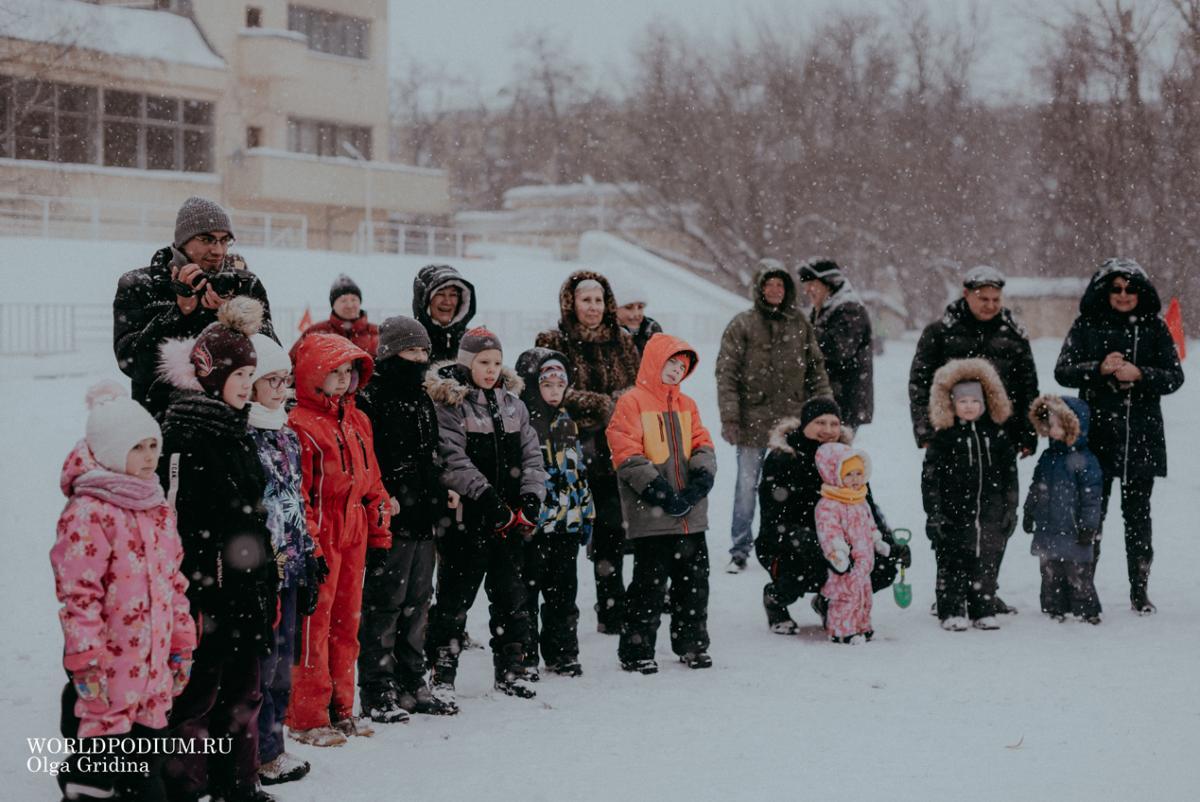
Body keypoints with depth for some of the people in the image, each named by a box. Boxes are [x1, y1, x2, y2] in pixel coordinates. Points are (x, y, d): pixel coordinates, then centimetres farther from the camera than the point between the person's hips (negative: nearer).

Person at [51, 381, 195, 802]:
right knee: (102, 765, -4)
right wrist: (85, 662, -18)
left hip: (153, 669, 8)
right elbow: (77, 593, -16)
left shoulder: (159, 510, 13)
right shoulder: (87, 514, -13)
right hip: (109, 672, -8)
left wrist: (182, 646, 19)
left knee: (148, 763, 13)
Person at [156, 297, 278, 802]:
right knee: (197, 695, -1)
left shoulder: (236, 430, 13)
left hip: (245, 590, 9)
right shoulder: (185, 433, -15)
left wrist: (266, 585, 19)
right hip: (206, 593, -9)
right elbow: (175, 523, -20)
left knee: (242, 691, 17)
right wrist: (194, 598, -21)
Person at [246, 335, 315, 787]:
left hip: (288, 565, 9)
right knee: (260, 661, -4)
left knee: (282, 659, 13)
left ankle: (270, 748, 22)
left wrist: (308, 558, 20)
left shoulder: (287, 435, 14)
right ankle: (257, 757, 4)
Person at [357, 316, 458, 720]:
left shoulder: (421, 399, 18)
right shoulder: (371, 398, -10)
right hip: (391, 519, -9)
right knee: (385, 603, -5)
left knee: (417, 602, 13)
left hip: (423, 519, 9)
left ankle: (411, 684, 22)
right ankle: (376, 691, 0)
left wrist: (440, 505, 20)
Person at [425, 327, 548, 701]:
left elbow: (531, 455, 12)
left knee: (510, 594, 13)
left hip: (509, 519, 6)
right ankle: (442, 673, 5)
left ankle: (511, 669, 23)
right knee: (455, 597, -2)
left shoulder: (512, 404, 12)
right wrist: (488, 498, -21)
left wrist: (531, 497, -3)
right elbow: (452, 461, -16)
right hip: (467, 517, -6)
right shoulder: (449, 406, -7)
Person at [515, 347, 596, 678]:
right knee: (526, 591, 2)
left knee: (563, 591, 13)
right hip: (531, 523, -6)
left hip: (566, 524, 6)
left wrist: (586, 514, 17)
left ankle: (562, 653, 23)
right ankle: (523, 656, 10)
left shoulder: (566, 423, 13)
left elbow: (579, 471, 19)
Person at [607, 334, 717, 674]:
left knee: (695, 580, 11)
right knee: (650, 583, -4)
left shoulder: (686, 405, 17)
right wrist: (659, 491, -18)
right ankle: (636, 650, 6)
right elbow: (627, 454, -13)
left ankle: (692, 645, 24)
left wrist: (701, 476, -10)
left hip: (691, 515, 6)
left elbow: (703, 444, 11)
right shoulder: (632, 403, -5)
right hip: (651, 516, -6)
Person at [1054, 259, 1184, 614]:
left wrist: (1139, 374, -15)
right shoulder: (1086, 326, 4)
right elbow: (1062, 371, -2)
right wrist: (1100, 368, -18)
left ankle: (1140, 591, 14)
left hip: (1142, 438, 1)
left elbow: (1174, 376, 2)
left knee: (1138, 513, 6)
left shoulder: (1154, 328, 6)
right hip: (1097, 435, -1)